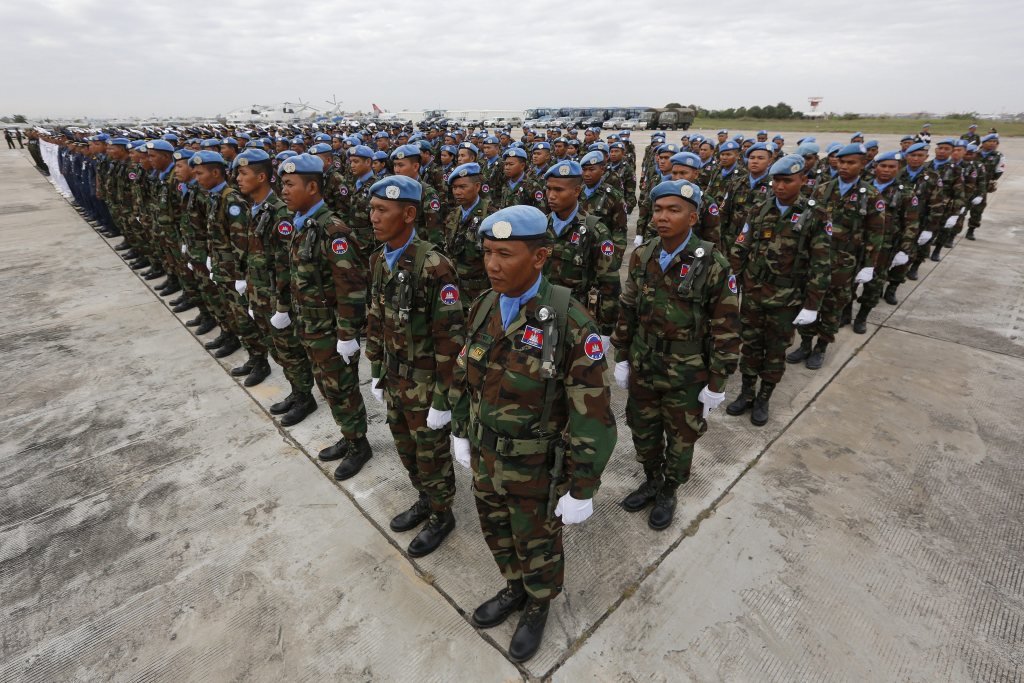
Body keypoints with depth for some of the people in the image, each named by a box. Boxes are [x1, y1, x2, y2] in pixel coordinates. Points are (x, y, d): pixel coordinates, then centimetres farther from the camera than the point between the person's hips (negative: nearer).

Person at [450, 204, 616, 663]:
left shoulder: (571, 324, -27)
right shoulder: (482, 309, -7)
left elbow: (593, 417, -22)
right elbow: (464, 376, 6)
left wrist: (581, 491, -16)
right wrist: (461, 433, 12)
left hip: (536, 467, -5)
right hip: (485, 457, 6)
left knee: (538, 544, 21)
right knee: (497, 532, 27)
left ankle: (538, 607, 52)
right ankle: (514, 589, 57)